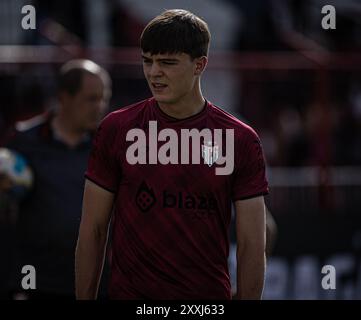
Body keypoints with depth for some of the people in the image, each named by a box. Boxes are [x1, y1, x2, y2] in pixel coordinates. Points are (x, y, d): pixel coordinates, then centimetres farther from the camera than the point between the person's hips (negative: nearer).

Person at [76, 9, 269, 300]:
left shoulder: (240, 140, -2)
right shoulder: (116, 129, 0)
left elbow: (251, 245, -1)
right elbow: (93, 231, 2)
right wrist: (84, 299, -2)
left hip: (210, 296, 0)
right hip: (129, 292, 0)